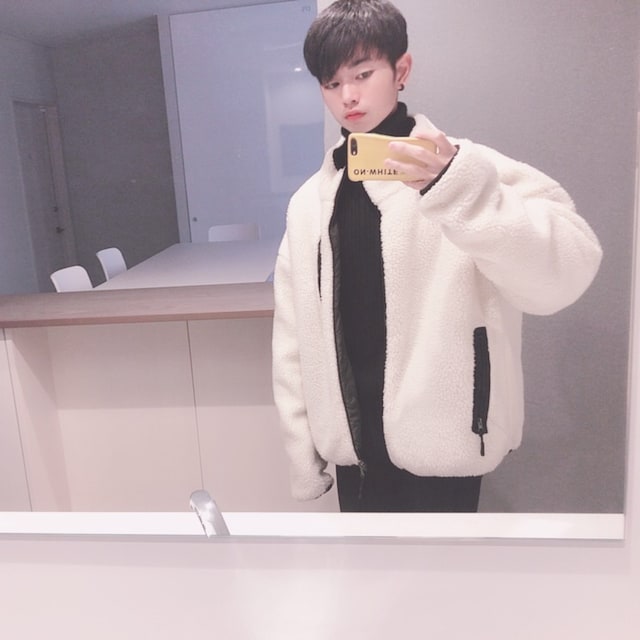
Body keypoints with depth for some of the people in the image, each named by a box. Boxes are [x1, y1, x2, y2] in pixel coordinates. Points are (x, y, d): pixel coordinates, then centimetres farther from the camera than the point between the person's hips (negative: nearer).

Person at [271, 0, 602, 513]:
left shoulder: (464, 168, -7)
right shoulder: (309, 202, 5)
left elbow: (567, 272, -22)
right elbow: (293, 340, 5)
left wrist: (459, 188, -35)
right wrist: (303, 453, 4)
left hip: (440, 448, -3)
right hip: (353, 448, 4)